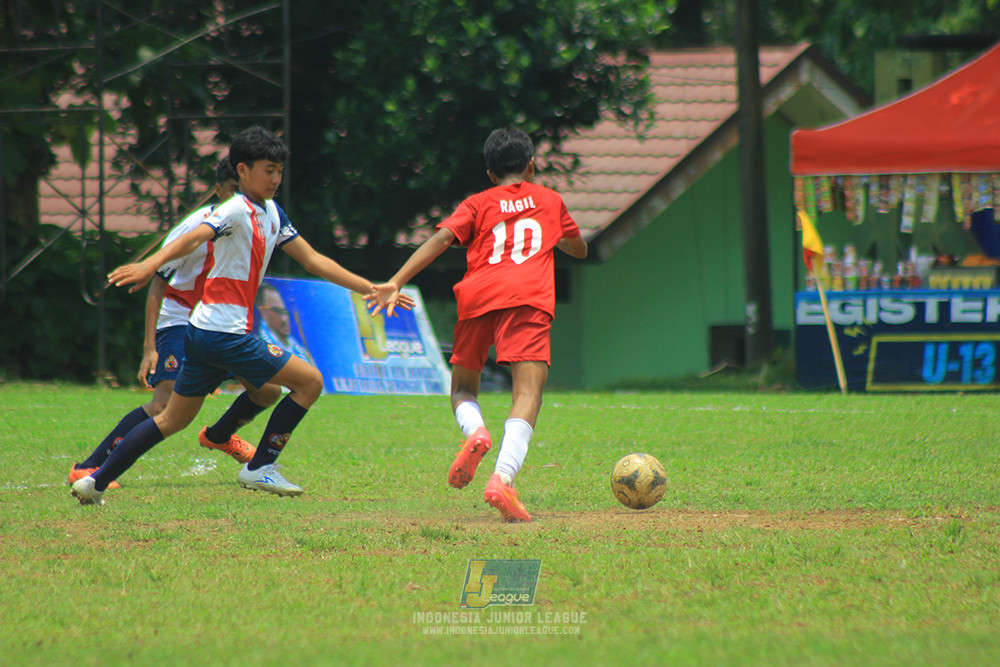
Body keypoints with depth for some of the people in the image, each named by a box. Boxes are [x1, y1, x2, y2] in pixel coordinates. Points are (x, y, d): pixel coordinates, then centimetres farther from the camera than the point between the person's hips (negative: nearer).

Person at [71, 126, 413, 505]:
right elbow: (193, 238, -28)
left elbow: (312, 260, 21)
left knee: (172, 420, 14)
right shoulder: (237, 211, -11)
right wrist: (150, 265, -46)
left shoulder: (271, 214, 16)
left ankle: (96, 482, 13)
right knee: (309, 381, -3)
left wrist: (370, 289, 18)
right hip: (224, 333, -9)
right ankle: (259, 469, 3)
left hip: (204, 333, 9)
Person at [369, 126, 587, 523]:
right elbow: (579, 250, 41)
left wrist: (397, 282, -3)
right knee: (527, 393, -13)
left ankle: (474, 431, -14)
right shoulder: (550, 200, 26)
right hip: (528, 297, -1)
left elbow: (442, 239, 4)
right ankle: (503, 479, -36)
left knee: (463, 387, 20)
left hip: (477, 296, 1)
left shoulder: (478, 204, 21)